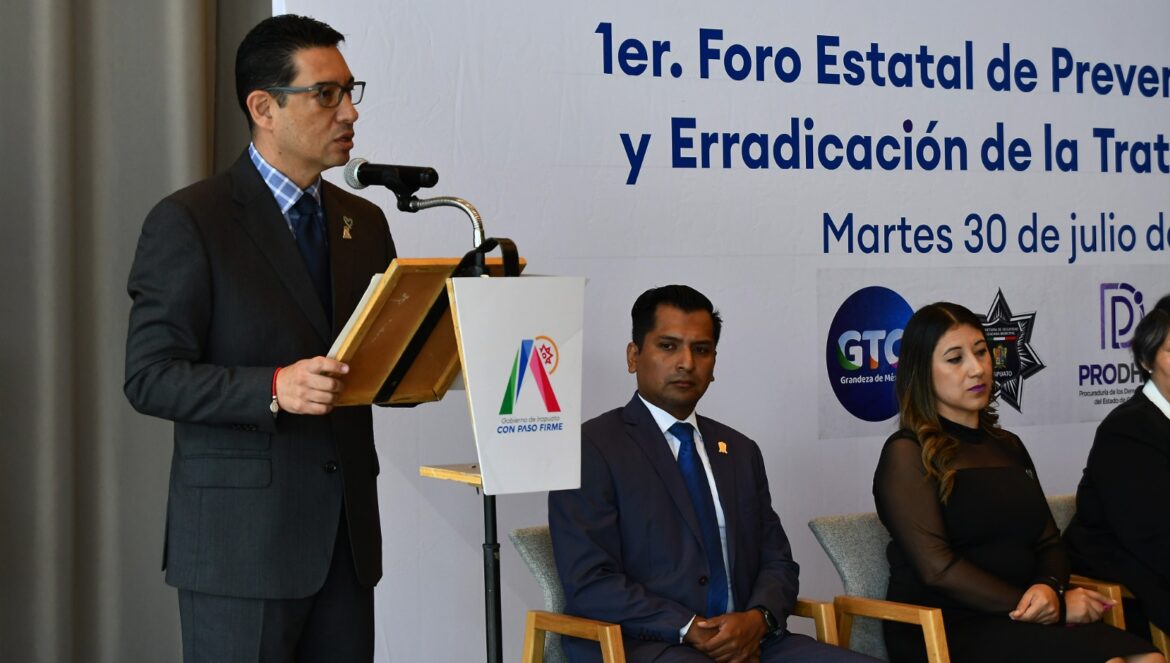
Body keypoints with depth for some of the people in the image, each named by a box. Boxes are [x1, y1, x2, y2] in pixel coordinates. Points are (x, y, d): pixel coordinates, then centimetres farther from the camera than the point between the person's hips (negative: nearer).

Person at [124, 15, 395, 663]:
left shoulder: (363, 222, 14)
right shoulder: (188, 221, -6)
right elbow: (150, 377, -11)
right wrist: (273, 389, -25)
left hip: (347, 534, 6)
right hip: (241, 537, -6)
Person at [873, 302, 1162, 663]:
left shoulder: (1008, 446, 22)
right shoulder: (907, 454, -1)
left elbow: (1049, 543, 19)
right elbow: (938, 569, -10)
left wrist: (1050, 587, -7)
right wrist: (1057, 608, -12)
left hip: (1021, 620, 7)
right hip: (945, 630, -6)